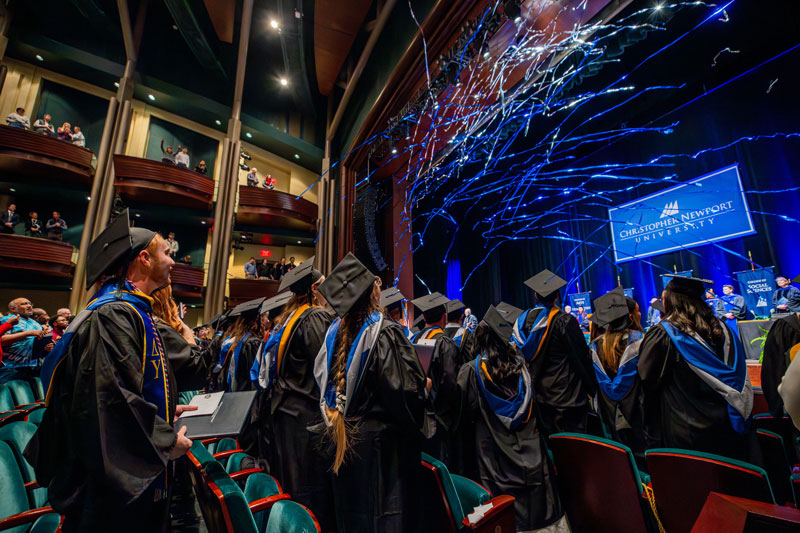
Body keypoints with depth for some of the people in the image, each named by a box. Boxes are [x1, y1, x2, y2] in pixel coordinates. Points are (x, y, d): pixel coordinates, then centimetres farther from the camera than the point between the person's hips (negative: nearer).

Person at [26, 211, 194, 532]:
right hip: (116, 476, -10)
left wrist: (167, 411, 10)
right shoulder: (114, 314, -22)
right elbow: (112, 395, -28)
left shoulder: (134, 311, 10)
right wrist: (166, 440, -19)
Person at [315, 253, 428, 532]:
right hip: (380, 443, -6)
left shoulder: (336, 331, -2)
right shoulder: (385, 332, -22)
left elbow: (322, 379, 8)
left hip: (344, 442, 7)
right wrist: (423, 384, -2)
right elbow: (407, 389, -22)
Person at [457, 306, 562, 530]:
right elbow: (530, 403, 9)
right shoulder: (519, 364, -5)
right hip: (527, 446, 4)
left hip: (492, 447, -3)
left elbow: (466, 413, -7)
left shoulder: (471, 370, -16)